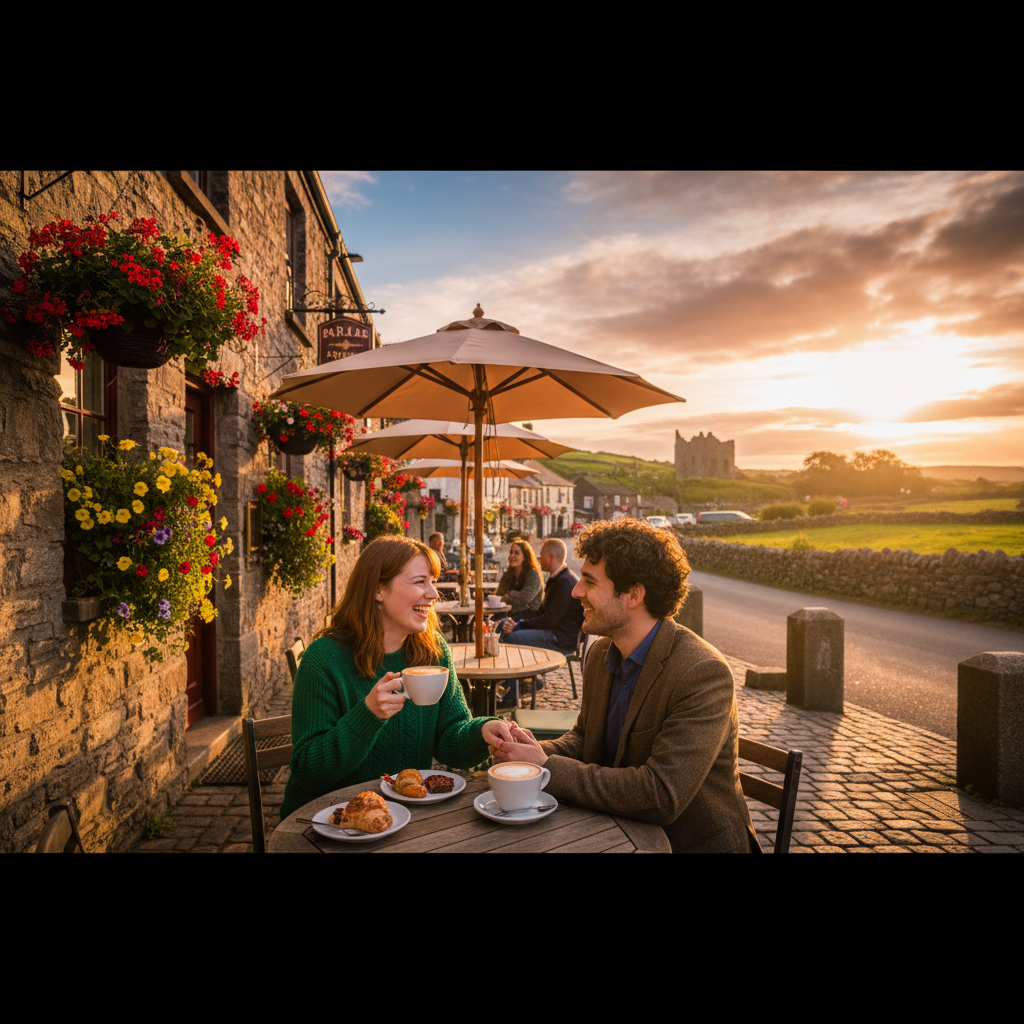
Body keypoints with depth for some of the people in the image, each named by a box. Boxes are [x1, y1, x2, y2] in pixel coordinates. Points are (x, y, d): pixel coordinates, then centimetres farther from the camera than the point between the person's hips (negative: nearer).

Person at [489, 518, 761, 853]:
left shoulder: (704, 674, -24)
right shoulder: (600, 654, 0)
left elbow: (662, 795, -28)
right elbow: (583, 737, 12)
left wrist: (548, 769, -24)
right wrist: (539, 751, -10)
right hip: (619, 834, 6)